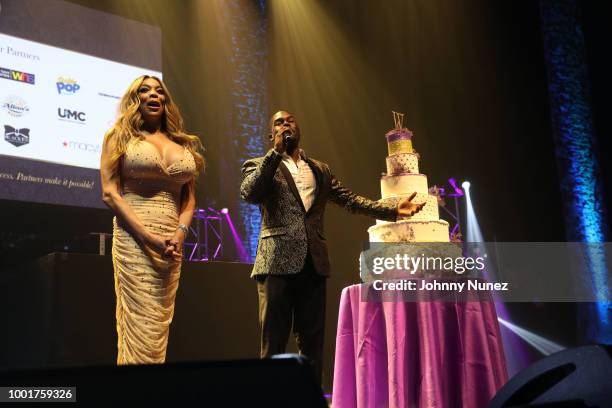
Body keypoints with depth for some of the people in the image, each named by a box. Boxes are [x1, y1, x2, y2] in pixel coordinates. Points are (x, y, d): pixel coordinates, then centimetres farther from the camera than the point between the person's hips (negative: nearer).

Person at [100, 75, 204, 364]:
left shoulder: (183, 144, 18)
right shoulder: (119, 136, 6)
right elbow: (109, 193, -4)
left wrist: (180, 233, -5)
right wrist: (149, 236, -15)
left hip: (173, 242, 5)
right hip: (134, 239, -4)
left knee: (160, 327, 6)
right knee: (142, 329, -9)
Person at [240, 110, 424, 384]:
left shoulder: (320, 170, 21)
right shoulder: (258, 165, 9)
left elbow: (350, 200, 16)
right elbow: (249, 194, -11)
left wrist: (393, 211, 7)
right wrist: (276, 151, -9)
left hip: (313, 264, 4)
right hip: (278, 262, -4)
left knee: (312, 343, 6)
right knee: (273, 344, -3)